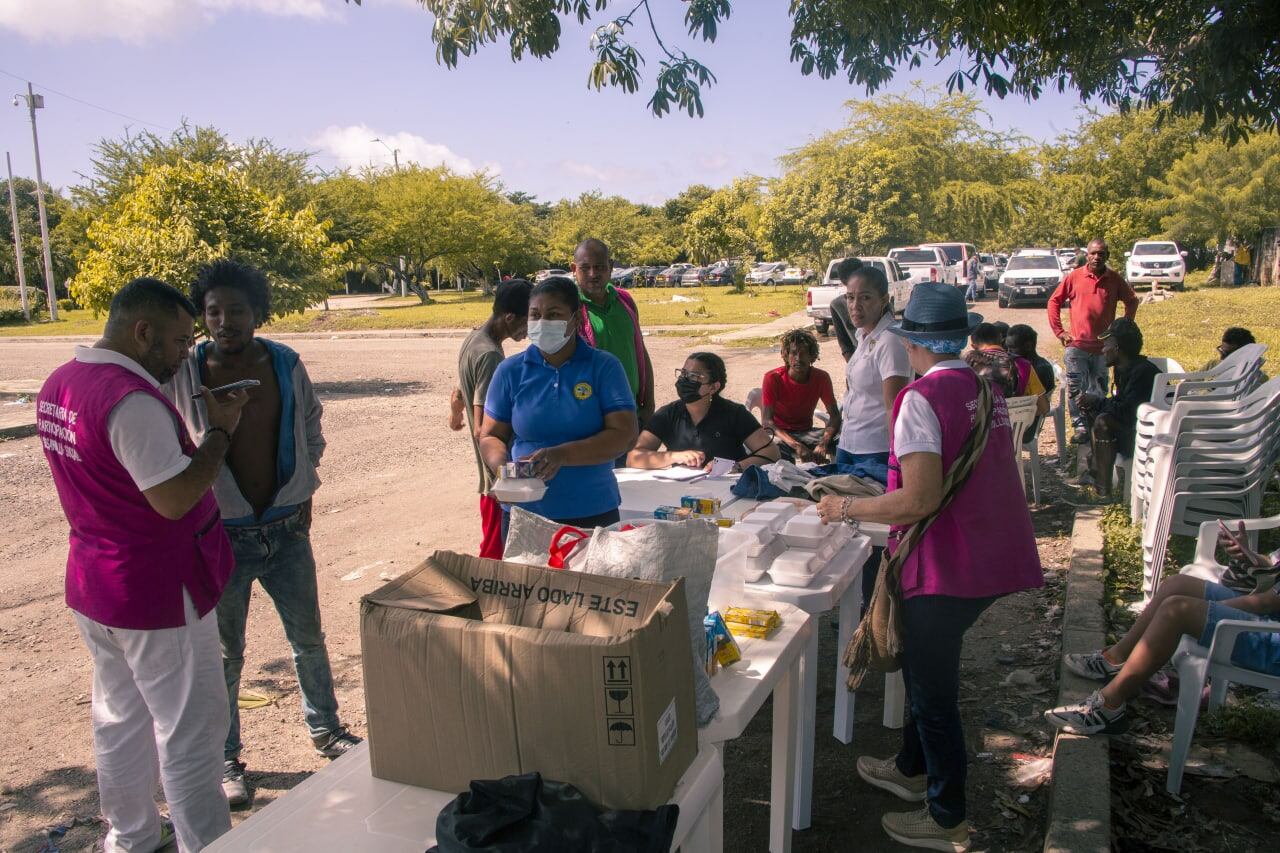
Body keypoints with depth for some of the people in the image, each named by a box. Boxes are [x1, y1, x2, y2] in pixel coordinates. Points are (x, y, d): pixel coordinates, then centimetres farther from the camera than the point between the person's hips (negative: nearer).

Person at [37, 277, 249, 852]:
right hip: (157, 594, -9)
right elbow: (174, 499, -26)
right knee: (190, 729, 4)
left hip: (92, 586, 10)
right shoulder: (132, 400, -25)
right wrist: (221, 430, -17)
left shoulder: (58, 384, 5)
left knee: (120, 716, 22)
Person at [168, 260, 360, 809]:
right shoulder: (183, 376, -11)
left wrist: (303, 491, 9)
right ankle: (225, 758, 28)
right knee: (224, 652, 10)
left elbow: (311, 428, 13)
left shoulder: (286, 366, -2)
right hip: (220, 535, -3)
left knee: (309, 638, 16)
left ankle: (325, 730, 37)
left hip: (287, 530, 3)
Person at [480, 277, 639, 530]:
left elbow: (624, 436, -11)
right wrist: (502, 466, -16)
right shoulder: (510, 371, 2)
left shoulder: (605, 367, -4)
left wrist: (562, 455, -23)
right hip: (523, 515, 1)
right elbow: (491, 436, 7)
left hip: (594, 514, -1)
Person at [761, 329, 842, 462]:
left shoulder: (821, 377, -6)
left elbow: (834, 415, -8)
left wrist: (823, 444, -30)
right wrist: (797, 446, -35)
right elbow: (767, 421, -22)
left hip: (806, 432, 4)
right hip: (779, 433, -3)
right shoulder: (772, 378, -16)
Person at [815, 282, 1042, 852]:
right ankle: (912, 769, 45)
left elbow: (920, 500, -25)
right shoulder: (988, 388, 8)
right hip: (993, 559, 9)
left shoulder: (922, 397, -18)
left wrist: (848, 509, -11)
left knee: (933, 689, 9)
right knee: (926, 669, 26)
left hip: (946, 566, -9)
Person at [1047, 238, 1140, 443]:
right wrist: (1059, 331, 0)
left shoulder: (1115, 279, 3)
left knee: (1099, 390, 11)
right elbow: (1054, 302, 6)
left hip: (1104, 347, 2)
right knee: (1076, 389, -5)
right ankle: (1080, 426, 2)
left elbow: (1132, 301, 17)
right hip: (1077, 345, -2)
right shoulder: (1074, 277, -1)